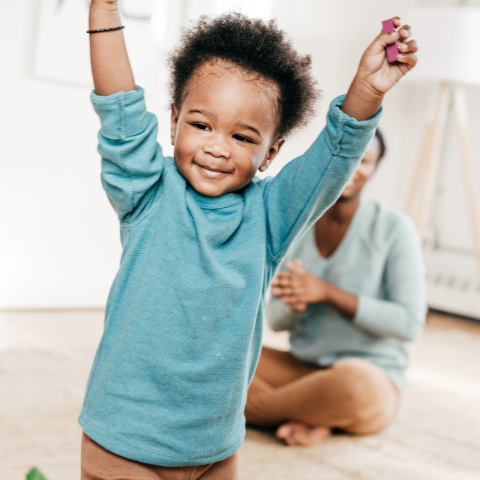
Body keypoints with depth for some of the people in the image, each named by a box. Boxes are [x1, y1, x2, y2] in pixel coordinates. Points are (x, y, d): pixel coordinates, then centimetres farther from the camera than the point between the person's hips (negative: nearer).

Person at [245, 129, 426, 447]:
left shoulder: (394, 228, -10)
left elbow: (411, 323, -15)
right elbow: (275, 320, 7)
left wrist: (326, 291, -20)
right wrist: (294, 302, -18)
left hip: (373, 376, -5)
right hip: (301, 369, 5)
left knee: (354, 386, -40)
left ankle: (254, 407, -15)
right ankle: (311, 419, -18)